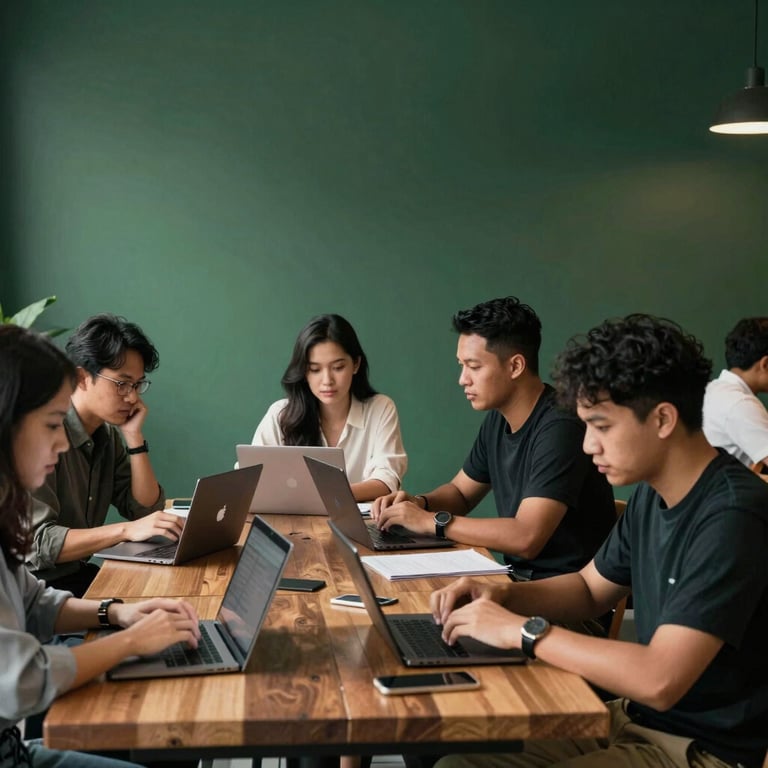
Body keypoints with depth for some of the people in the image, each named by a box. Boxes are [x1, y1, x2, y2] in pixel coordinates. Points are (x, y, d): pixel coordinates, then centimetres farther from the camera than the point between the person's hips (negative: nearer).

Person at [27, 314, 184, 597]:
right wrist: (126, 530, -33)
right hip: (36, 587, -7)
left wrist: (134, 436, -5)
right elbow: (37, 543, -24)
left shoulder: (109, 435, 5)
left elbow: (147, 510, 5)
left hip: (80, 573, 8)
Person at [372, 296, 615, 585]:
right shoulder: (498, 420, 6)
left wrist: (430, 521, -21)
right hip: (519, 576, 7)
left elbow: (526, 539, -29)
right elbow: (460, 492, 20)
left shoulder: (559, 428, -22)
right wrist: (420, 503, -2)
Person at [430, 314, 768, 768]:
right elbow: (590, 588, 18)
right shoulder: (652, 493, 3)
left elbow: (659, 680, -31)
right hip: (636, 719, 8)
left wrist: (523, 630, -21)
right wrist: (502, 597, -1)